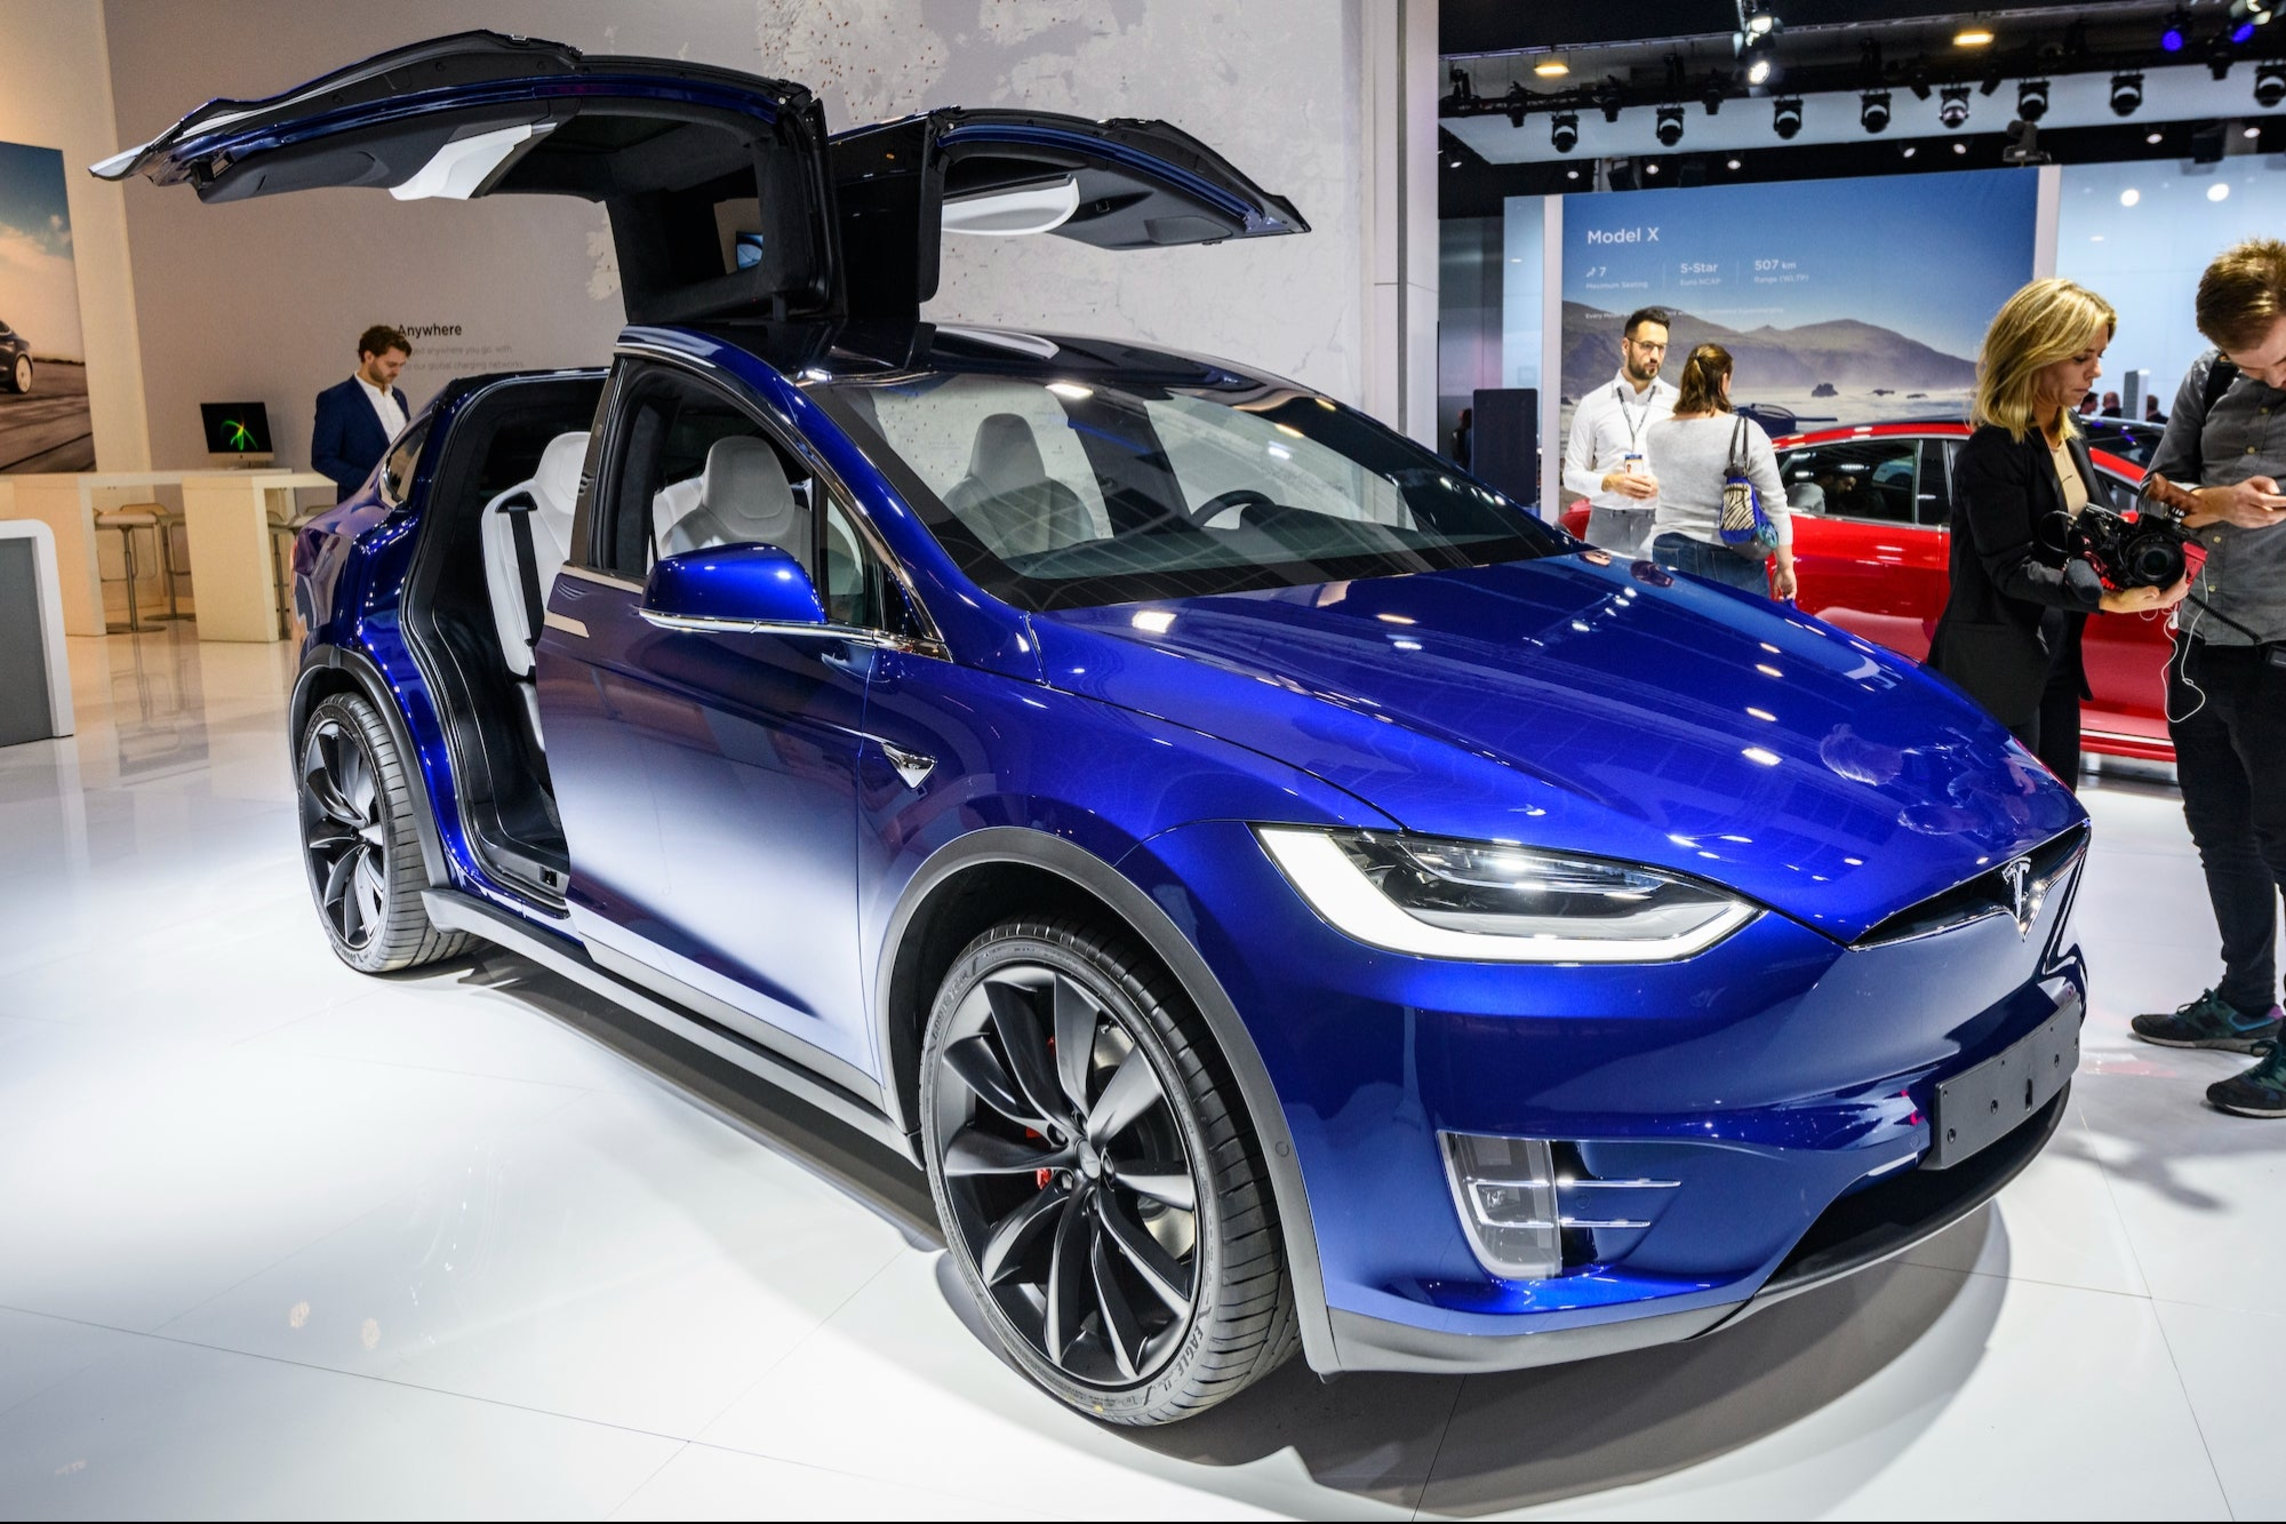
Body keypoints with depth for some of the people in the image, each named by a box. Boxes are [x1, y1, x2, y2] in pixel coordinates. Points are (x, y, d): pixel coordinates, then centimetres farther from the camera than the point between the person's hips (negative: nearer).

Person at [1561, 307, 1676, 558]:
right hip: (1607, 526, 0)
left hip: (1661, 527, 0)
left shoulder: (1678, 404, 8)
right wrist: (1611, 483, -11)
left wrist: (1664, 485, -11)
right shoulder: (1592, 404, 8)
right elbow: (1572, 474, 6)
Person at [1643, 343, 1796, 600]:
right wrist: (1785, 566, 2)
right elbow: (1775, 504, -6)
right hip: (1732, 560, -3)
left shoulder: (1658, 433, -1)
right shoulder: (1747, 432, -9)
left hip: (1669, 556, 3)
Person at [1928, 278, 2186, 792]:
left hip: (2057, 657, 9)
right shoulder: (1993, 452, -18)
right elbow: (2013, 570, -21)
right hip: (1998, 667, -9)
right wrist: (2109, 599, -30)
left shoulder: (2072, 442, 10)